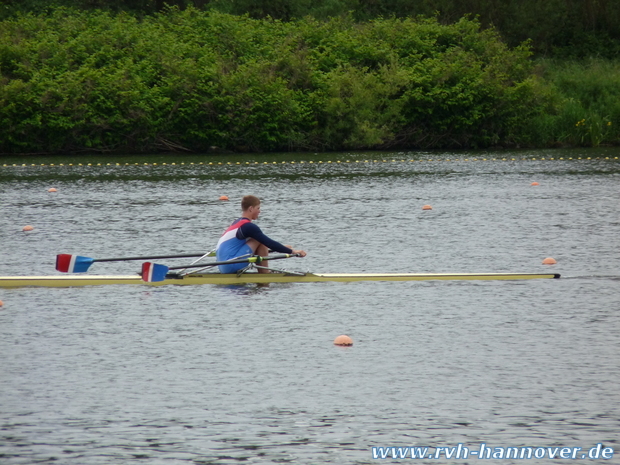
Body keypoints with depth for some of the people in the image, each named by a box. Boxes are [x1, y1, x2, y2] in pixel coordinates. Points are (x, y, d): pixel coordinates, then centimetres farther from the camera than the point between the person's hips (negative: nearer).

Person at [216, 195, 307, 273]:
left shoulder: (237, 223, 19)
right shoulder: (248, 226, -10)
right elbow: (269, 243, -12)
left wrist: (283, 248, 31)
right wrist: (292, 251, -6)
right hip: (231, 266, -10)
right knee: (260, 241, -7)